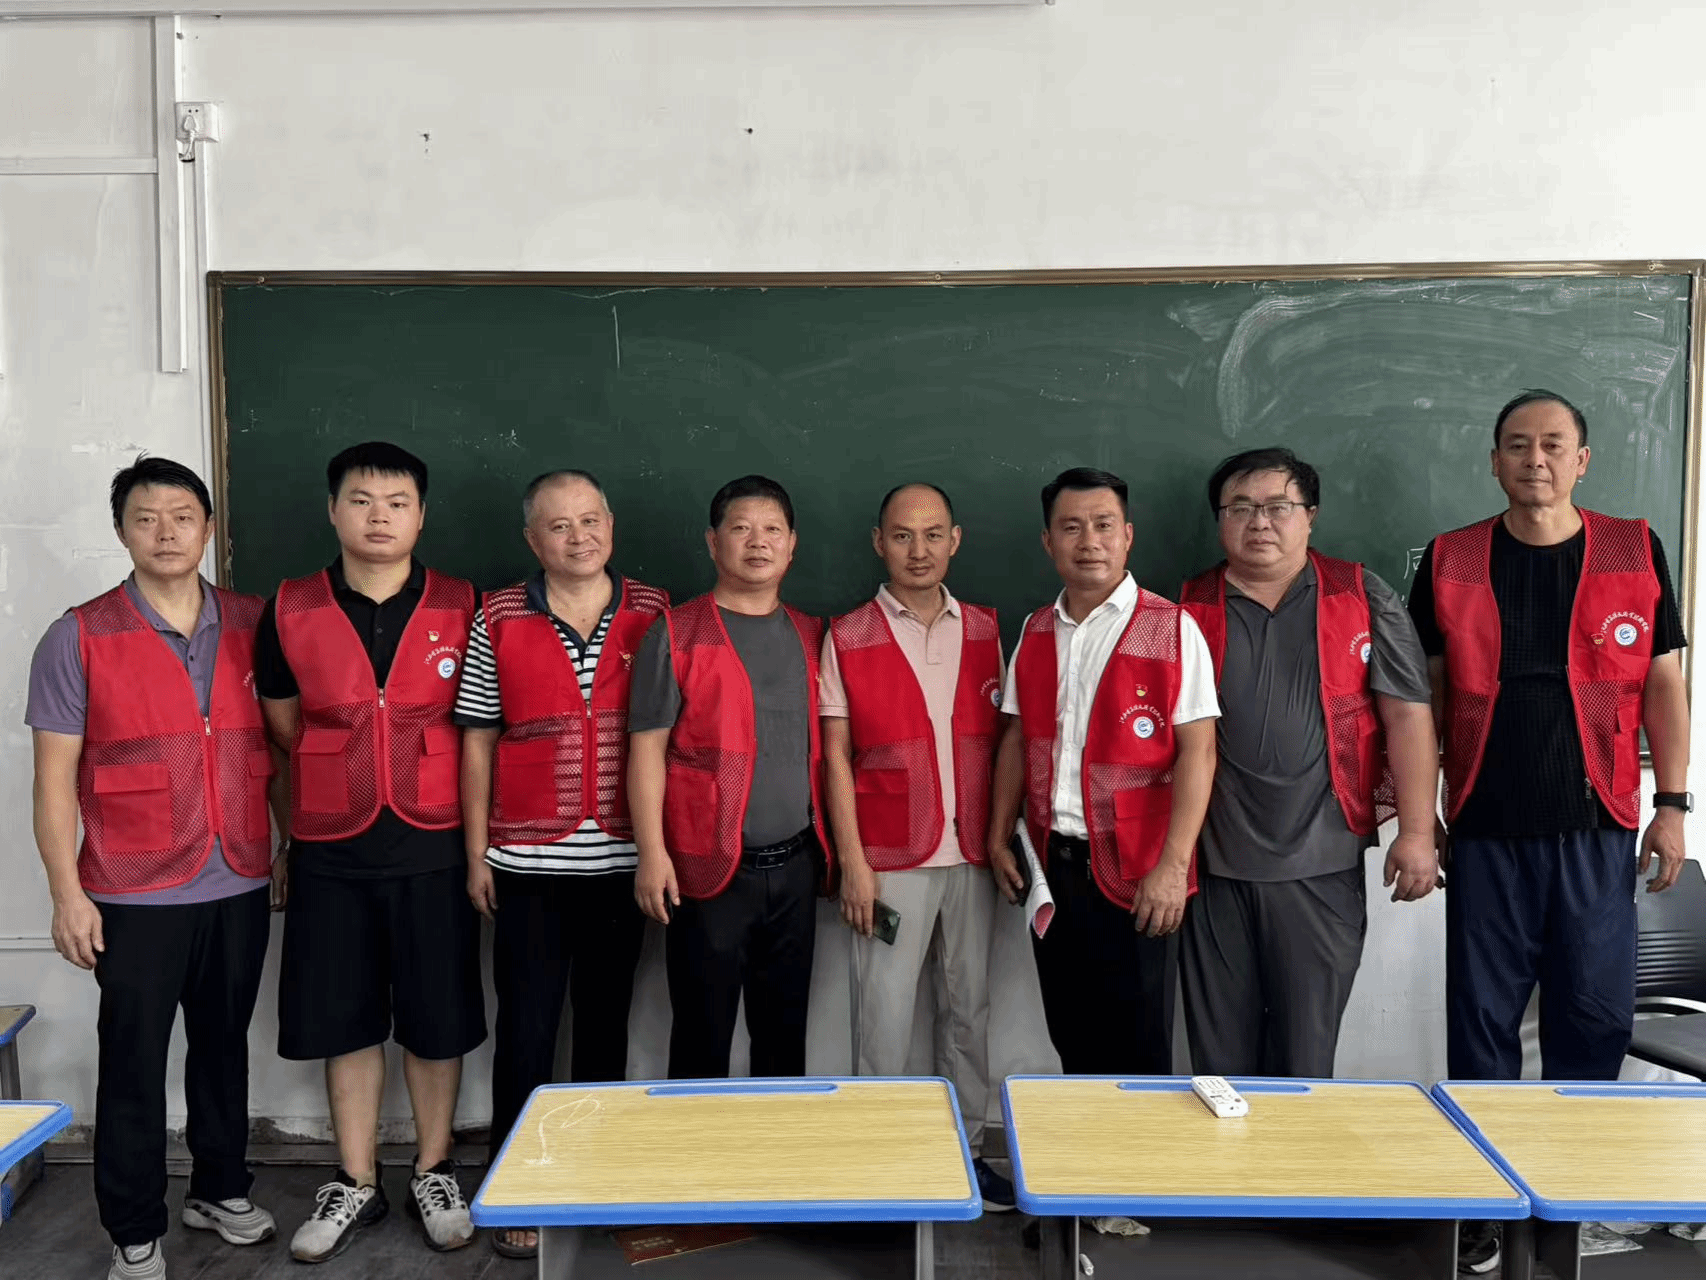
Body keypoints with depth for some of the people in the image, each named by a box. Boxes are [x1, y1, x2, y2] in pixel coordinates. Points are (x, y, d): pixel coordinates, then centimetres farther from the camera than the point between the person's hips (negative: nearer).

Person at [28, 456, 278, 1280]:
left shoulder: (253, 627, 3)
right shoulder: (79, 639, -5)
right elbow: (55, 776, -5)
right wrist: (66, 893, -9)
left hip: (241, 886, 3)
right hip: (135, 896, -3)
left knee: (223, 1045, 17)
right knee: (133, 1064, 7)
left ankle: (220, 1190, 35)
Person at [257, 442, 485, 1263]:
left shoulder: (461, 610, -2)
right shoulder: (289, 612, 1)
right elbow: (285, 731, 11)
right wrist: (347, 778, 9)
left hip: (432, 847, -1)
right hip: (331, 852, 1)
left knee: (436, 1018, 8)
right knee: (344, 1020, 10)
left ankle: (433, 1173, 27)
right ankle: (356, 1183, 27)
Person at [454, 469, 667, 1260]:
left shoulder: (654, 614, 1)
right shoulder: (497, 620, -1)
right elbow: (478, 741, 2)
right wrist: (477, 852, -1)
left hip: (622, 860, 1)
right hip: (529, 863, -1)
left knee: (605, 1023, 15)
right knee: (526, 1030, 6)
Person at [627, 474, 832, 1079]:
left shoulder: (811, 637, 9)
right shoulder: (677, 633, -4)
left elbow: (825, 745, 14)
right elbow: (647, 747, -7)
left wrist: (831, 847, 9)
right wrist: (652, 853, -12)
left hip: (795, 866, 4)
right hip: (707, 867, -4)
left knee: (785, 1031, 14)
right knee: (703, 1036, 5)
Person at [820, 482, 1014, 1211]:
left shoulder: (985, 632, 6)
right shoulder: (847, 639, -2)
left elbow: (1000, 741, 10)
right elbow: (835, 757, -4)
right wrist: (852, 863, -9)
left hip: (972, 857, 3)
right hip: (890, 861, -3)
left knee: (968, 1010, 12)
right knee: (884, 1019, 3)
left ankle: (966, 1148, 27)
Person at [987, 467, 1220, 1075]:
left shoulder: (1171, 630, -8)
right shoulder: (1035, 632, 8)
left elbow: (1197, 751, -12)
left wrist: (1172, 865, -18)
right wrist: (998, 839, 8)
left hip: (1135, 871, -5)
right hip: (1051, 864, 5)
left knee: (1137, 1046, 5)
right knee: (1071, 1037, 15)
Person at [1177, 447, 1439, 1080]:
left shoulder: (1365, 600, 3)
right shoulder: (1188, 609, 6)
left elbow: (1407, 716, 0)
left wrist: (1416, 832, -6)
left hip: (1321, 867, -1)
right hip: (1212, 863, 1)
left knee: (1305, 1051, 9)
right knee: (1218, 1053, 10)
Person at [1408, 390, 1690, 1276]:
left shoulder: (1635, 552, 3)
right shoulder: (1448, 562, 2)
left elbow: (1663, 682, 5)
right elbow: (1426, 692, 6)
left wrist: (1672, 803, 1)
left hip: (1596, 828, 0)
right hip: (1487, 829, 0)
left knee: (1595, 1014, 7)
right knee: (1481, 1015, 7)